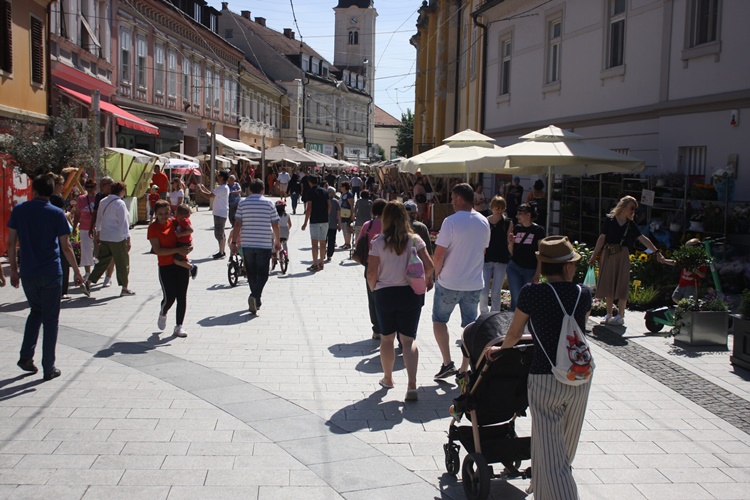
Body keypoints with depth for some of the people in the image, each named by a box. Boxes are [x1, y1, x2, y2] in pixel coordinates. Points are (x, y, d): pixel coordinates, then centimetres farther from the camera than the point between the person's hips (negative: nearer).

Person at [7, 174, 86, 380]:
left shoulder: (19, 210, 0)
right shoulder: (57, 214, -7)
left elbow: (11, 243, 2)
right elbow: (66, 247, -7)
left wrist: (13, 270, 12)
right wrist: (76, 271, 4)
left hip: (28, 273, 3)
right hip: (51, 274, -3)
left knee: (36, 311, 24)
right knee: (50, 319, 5)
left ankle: (26, 357, 16)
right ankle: (49, 368, 9)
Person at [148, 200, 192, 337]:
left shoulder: (175, 222, 4)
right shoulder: (153, 227, -6)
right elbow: (158, 250, -13)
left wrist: (186, 248, -3)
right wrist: (177, 250, -21)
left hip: (181, 263, 4)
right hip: (165, 266, -3)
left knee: (182, 296, 2)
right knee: (169, 297, -5)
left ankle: (179, 326, 13)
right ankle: (162, 314, 29)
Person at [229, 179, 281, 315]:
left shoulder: (243, 203, 3)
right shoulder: (268, 203, -1)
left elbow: (237, 224, -1)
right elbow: (275, 225, 0)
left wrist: (233, 241, 6)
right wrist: (278, 241, 12)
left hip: (247, 243, 2)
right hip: (265, 244, -2)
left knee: (251, 273, 13)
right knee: (262, 274, 3)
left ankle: (256, 301, 20)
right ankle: (255, 296, -19)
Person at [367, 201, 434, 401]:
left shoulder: (378, 242, -7)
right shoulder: (415, 240, -4)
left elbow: (371, 272, -8)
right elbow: (429, 265, -7)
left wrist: (372, 287, 11)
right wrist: (426, 279, 13)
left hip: (385, 294, -1)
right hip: (410, 293, 1)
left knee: (387, 338, 16)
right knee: (409, 339, 3)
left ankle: (388, 378, 31)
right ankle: (412, 385, -9)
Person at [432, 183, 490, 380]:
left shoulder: (451, 221, -16)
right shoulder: (484, 222, 3)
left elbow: (439, 254, -16)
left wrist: (438, 274, 1)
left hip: (449, 283, -5)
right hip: (475, 283, 5)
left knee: (439, 320, 13)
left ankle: (447, 363, 4)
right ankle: (465, 370, 13)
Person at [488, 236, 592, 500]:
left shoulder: (531, 293, -9)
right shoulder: (583, 294, -1)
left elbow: (514, 334, 1)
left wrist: (501, 348, 21)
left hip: (545, 379, -4)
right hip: (580, 377, 5)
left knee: (550, 451, 1)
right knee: (566, 444, 24)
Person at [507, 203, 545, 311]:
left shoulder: (538, 230, -6)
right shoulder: (517, 228, 7)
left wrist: (537, 274, -10)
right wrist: (511, 242, -6)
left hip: (530, 270, -3)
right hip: (514, 268, 3)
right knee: (516, 297, -4)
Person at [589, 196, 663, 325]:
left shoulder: (631, 225, 7)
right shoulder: (610, 220, 0)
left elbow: (643, 239, 2)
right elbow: (602, 238, 1)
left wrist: (657, 252, -6)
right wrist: (594, 255, -1)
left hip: (623, 255, 1)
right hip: (608, 255, -1)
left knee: (622, 285, -2)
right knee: (608, 284, 5)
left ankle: (620, 315, 5)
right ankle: (609, 314, 14)